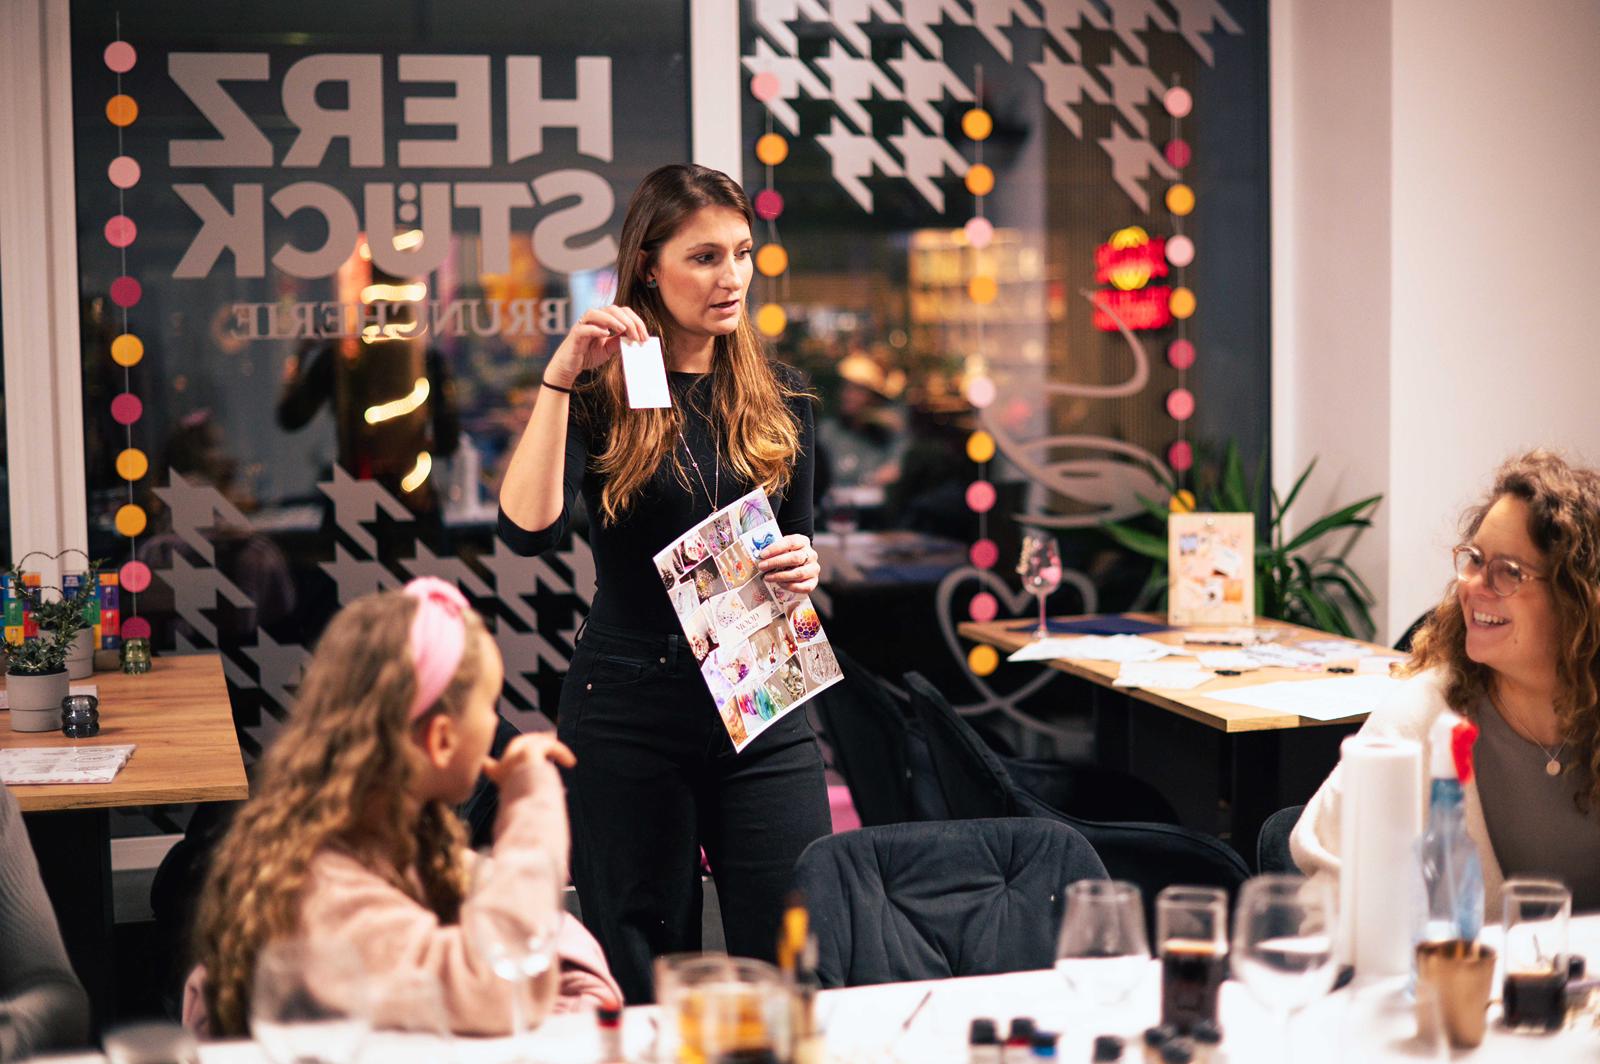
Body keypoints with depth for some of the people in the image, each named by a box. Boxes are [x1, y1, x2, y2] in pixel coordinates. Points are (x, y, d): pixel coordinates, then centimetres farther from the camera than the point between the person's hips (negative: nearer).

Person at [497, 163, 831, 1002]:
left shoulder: (779, 399, 9)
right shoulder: (601, 398, -3)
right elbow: (527, 529, -19)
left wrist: (803, 567, -5)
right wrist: (560, 377, -24)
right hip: (629, 707, -3)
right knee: (641, 977, 6)